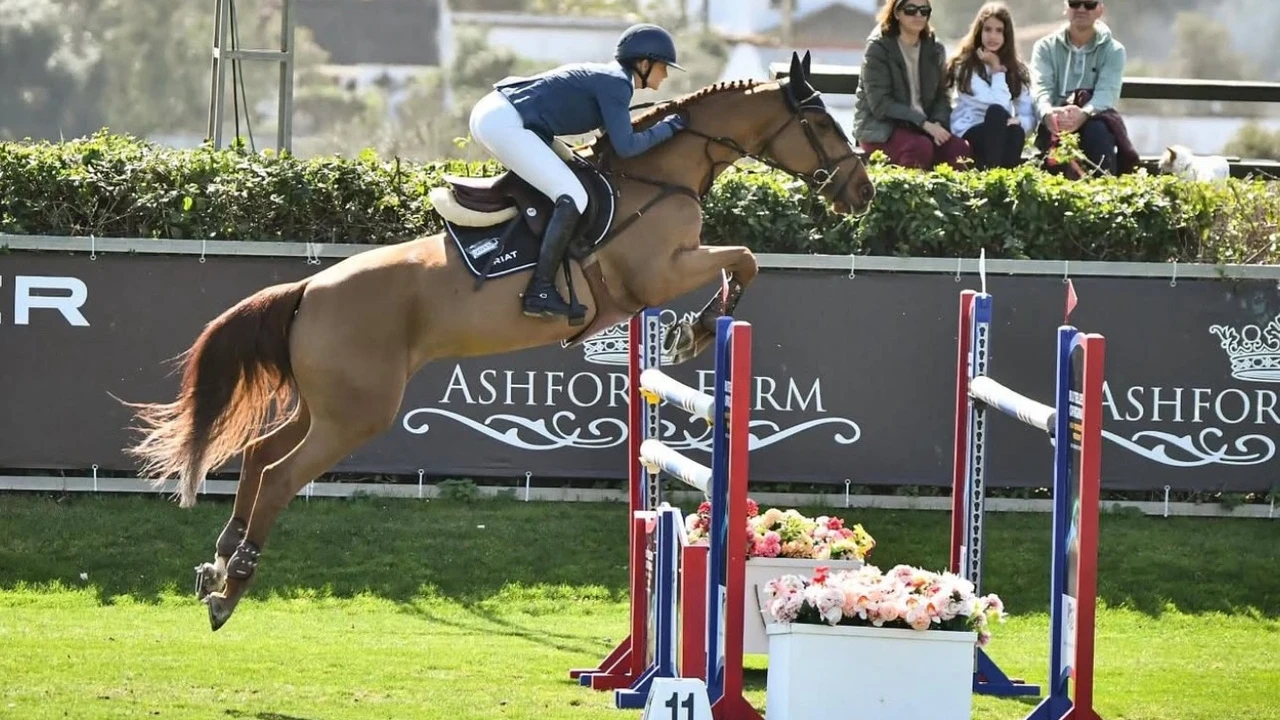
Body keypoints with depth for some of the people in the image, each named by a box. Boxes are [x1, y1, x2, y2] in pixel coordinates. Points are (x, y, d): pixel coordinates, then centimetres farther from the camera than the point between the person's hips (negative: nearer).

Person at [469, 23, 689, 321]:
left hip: (489, 113, 11)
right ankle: (540, 292, -15)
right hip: (505, 123, -11)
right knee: (573, 199, -14)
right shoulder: (616, 84, -8)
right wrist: (667, 128, -3)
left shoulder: (605, 76, 20)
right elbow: (625, 146, -14)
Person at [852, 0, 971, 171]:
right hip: (880, 128, -5)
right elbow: (880, 104, -15)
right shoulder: (878, 48, -7)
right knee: (921, 147, -34)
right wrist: (924, 124, -23)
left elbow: (941, 96, 12)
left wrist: (938, 123, -12)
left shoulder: (934, 49, 11)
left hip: (923, 127, 5)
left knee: (960, 149, -22)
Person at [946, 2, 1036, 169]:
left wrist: (1019, 122, -19)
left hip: (1002, 139, 4)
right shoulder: (965, 66, -5)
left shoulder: (1016, 68, 11)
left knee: (1016, 131, -33)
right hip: (968, 136, -4)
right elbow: (999, 105, -16)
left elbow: (1029, 117, 4)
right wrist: (997, 70, -7)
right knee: (996, 112, -35)